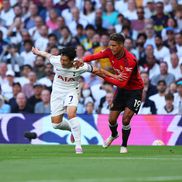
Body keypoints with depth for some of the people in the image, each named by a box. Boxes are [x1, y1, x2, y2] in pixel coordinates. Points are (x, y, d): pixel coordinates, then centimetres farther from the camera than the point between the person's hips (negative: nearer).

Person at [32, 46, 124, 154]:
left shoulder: (80, 67, -24)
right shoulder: (56, 60, -20)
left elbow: (97, 71, -11)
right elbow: (47, 55, 3)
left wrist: (113, 76, -9)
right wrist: (38, 52, 23)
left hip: (72, 91, -3)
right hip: (57, 91, 3)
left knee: (71, 114, -31)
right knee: (56, 124, -1)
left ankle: (78, 145, -25)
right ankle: (72, 129, 33)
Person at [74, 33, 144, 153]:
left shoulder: (130, 60, -32)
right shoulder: (110, 52, -13)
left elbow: (122, 83, -34)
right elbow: (95, 56, -6)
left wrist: (104, 76, -37)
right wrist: (83, 60, -28)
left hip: (135, 90, -6)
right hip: (122, 89, 6)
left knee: (126, 118, -17)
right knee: (112, 119, 5)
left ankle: (124, 145, 7)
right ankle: (114, 135, 40)